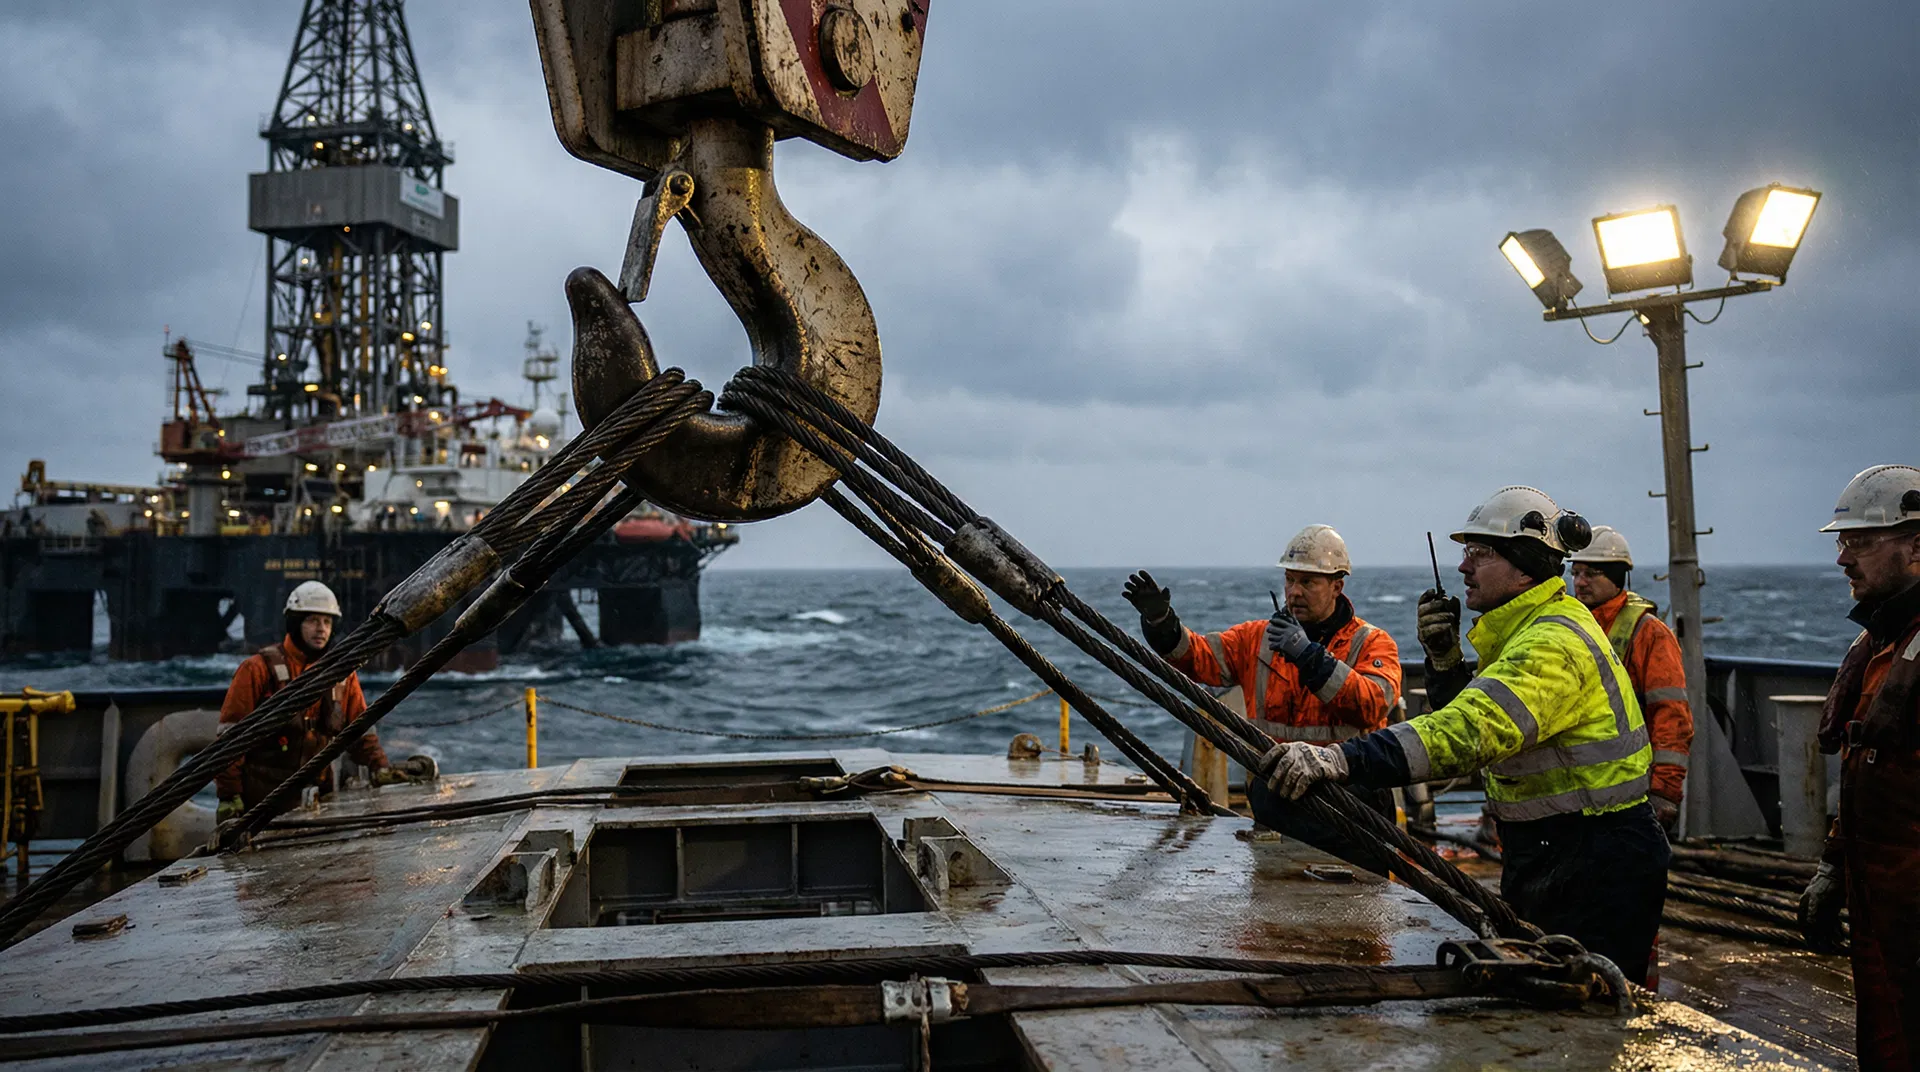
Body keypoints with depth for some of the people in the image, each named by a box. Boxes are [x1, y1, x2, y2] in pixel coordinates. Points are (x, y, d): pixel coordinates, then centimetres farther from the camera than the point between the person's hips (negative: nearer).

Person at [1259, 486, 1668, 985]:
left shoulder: (1554, 644, -24)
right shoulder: (1528, 629, 11)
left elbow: (1470, 732, -39)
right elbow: (1469, 712, 17)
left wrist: (1341, 760, -47)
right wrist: (1443, 657, -4)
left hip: (1596, 875, -10)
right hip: (1546, 860, 10)